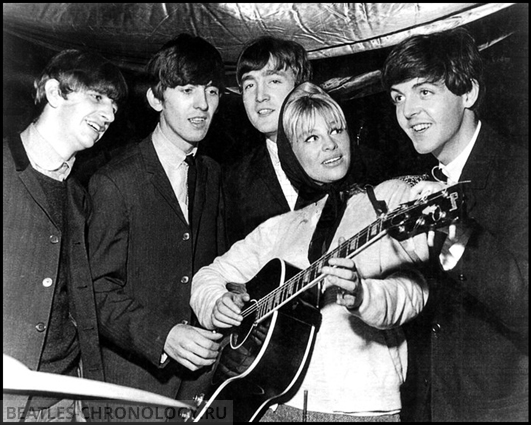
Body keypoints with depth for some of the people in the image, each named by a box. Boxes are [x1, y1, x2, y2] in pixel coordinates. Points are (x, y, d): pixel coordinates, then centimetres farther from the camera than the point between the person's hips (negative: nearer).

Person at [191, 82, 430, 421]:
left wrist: (361, 295, -29)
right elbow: (210, 276, 18)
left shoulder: (391, 196, 3)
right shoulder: (281, 228, 14)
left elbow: (412, 288, -9)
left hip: (363, 404, -3)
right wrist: (218, 305, -3)